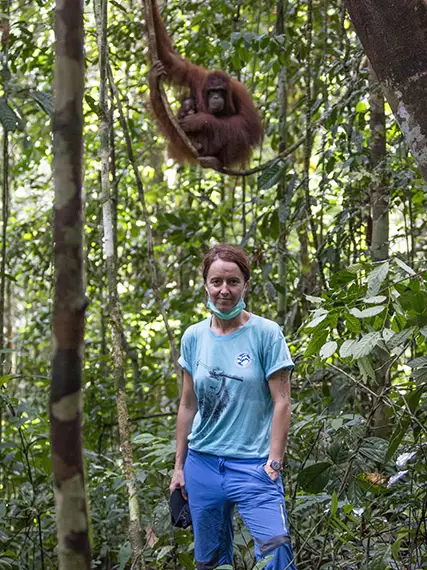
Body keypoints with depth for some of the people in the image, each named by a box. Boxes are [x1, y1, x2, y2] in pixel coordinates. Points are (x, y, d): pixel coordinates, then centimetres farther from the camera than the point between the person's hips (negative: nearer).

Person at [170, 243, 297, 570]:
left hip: (253, 464, -4)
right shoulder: (194, 337, 8)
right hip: (202, 463, 4)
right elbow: (188, 405, 14)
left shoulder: (266, 333, -5)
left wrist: (273, 464, -11)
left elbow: (281, 403, -6)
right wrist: (179, 466, 14)